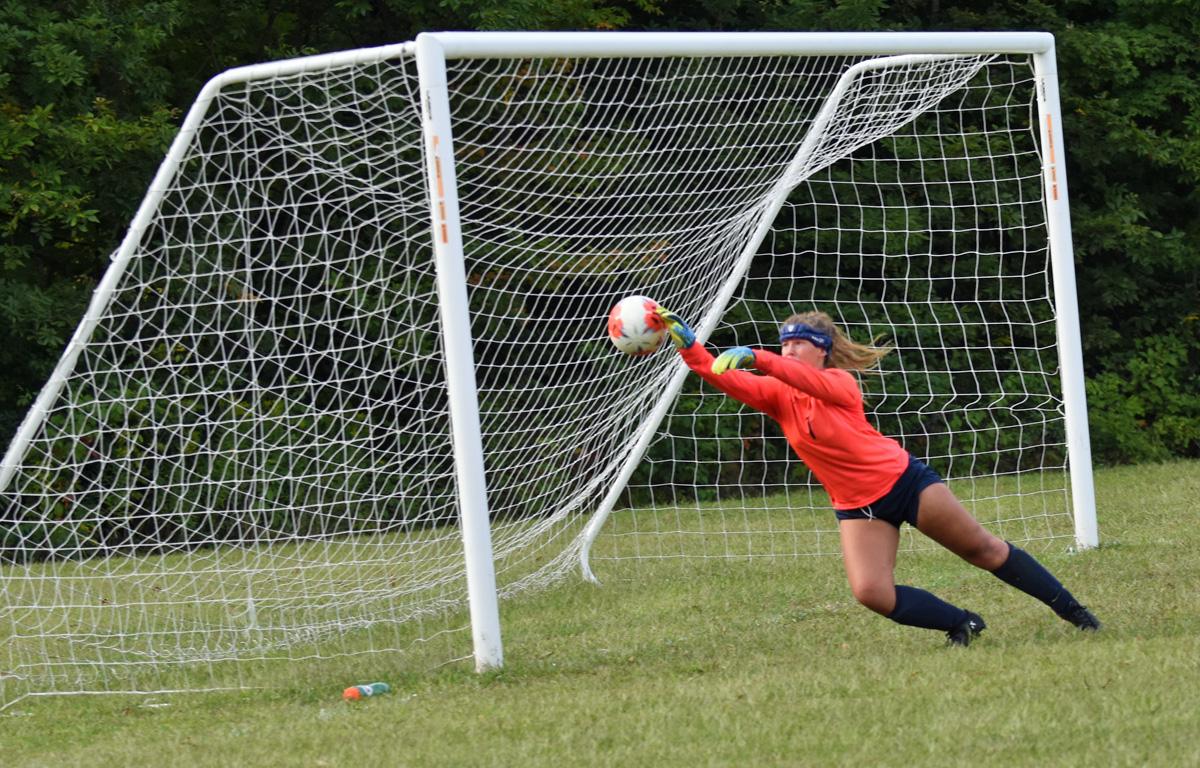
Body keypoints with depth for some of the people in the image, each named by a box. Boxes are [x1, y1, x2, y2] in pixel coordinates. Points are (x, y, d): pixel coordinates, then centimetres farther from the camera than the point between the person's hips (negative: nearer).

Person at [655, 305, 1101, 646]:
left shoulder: (841, 383, -14)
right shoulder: (777, 395, -3)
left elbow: (813, 381, -37)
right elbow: (725, 378, -17)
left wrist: (756, 358, -51)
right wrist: (687, 344, -33)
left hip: (902, 478, -4)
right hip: (856, 506, 4)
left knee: (984, 549, 2)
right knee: (871, 593, -15)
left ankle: (1072, 611, 15)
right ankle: (962, 624, 3)